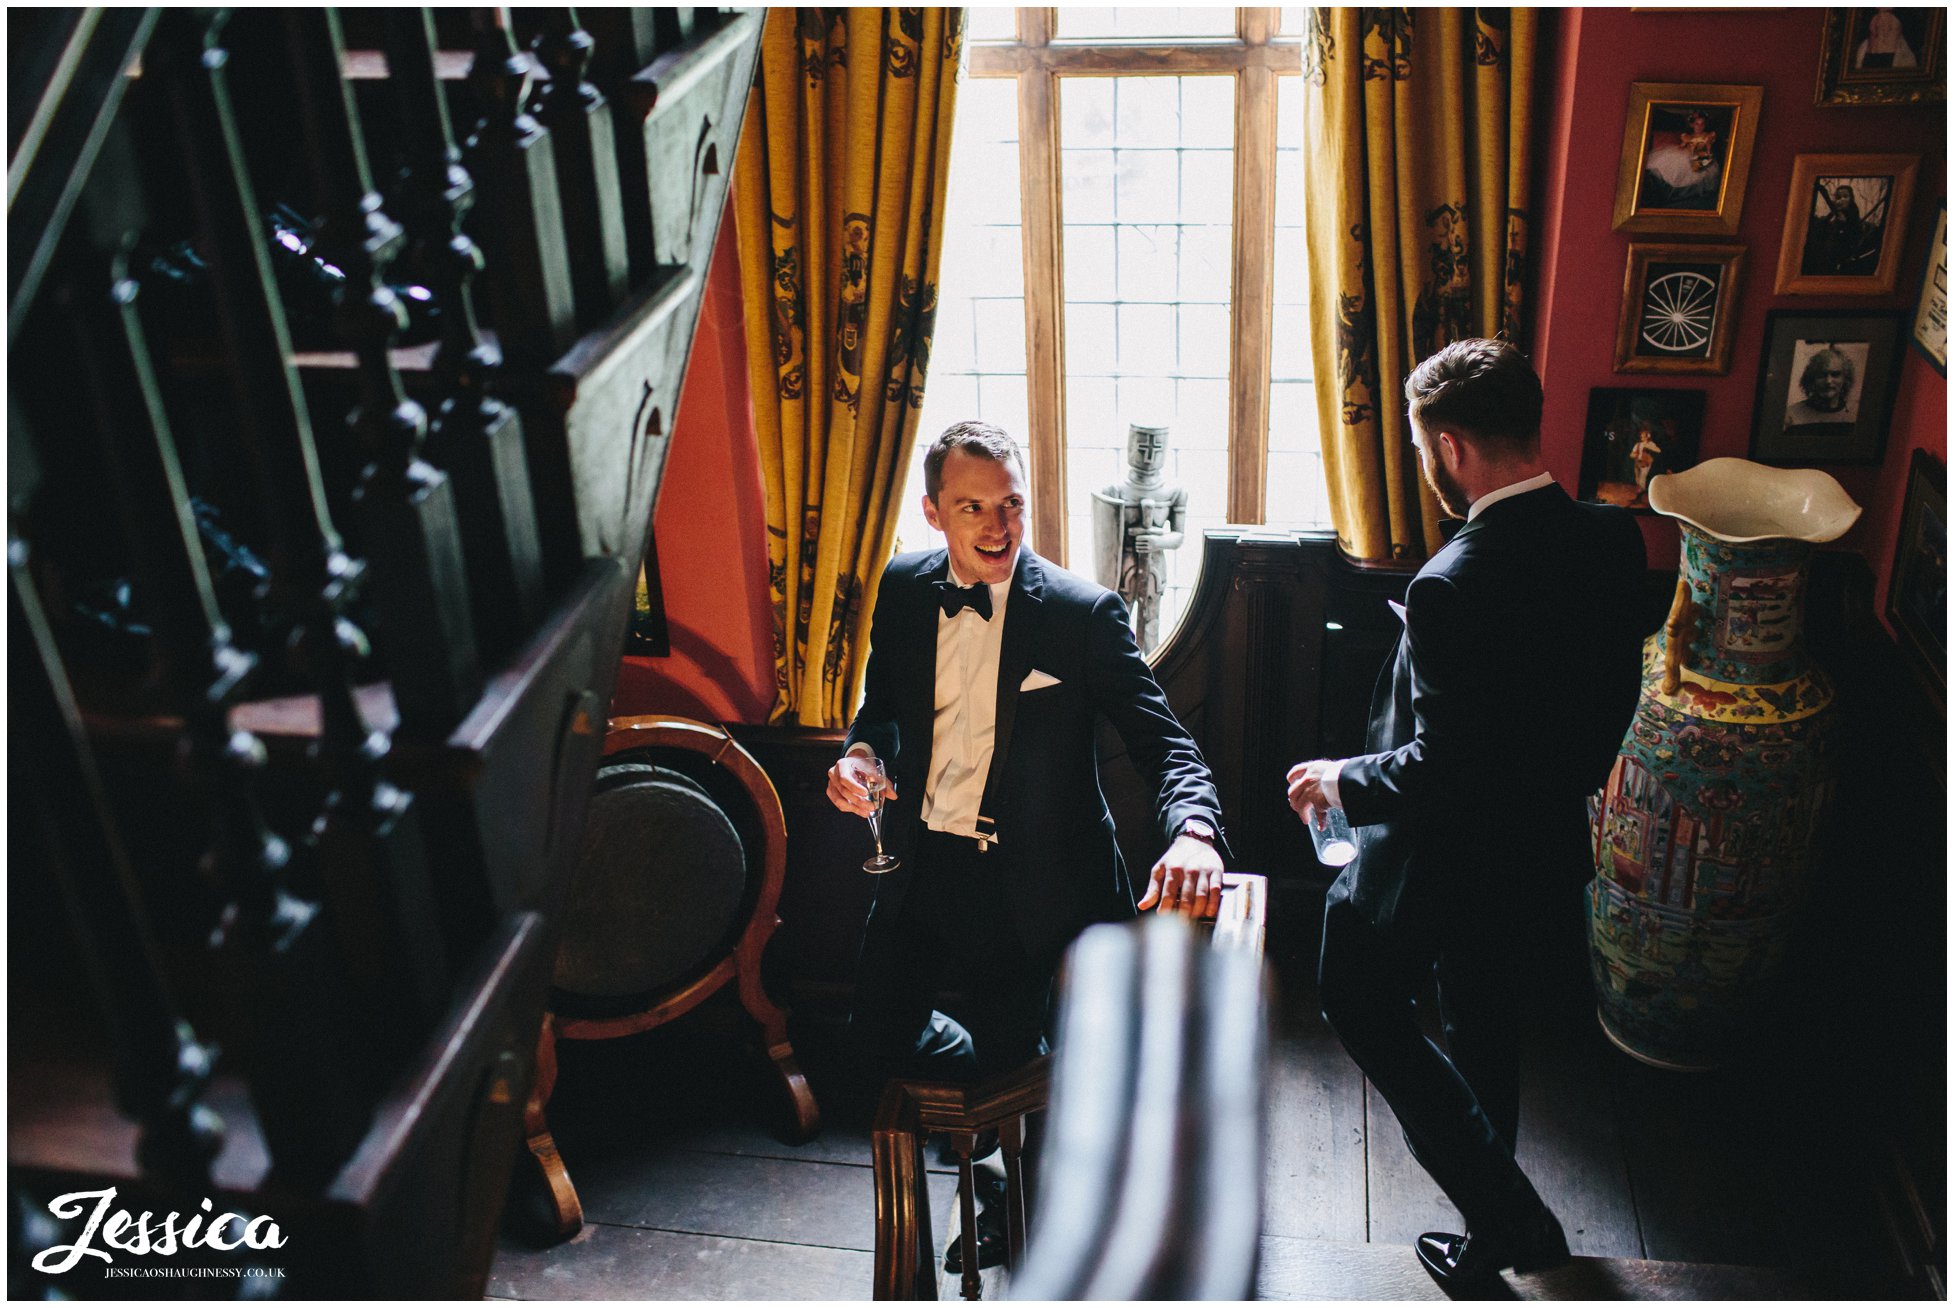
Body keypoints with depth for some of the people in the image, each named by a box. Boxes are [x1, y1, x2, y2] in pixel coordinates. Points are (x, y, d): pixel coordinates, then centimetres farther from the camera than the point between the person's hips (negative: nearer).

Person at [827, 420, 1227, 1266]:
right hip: (920, 859, 4)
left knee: (1001, 1049, 0)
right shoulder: (902, 591, 0)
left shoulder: (1084, 614, -13)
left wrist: (1192, 833, -39)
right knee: (879, 1038, 4)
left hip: (1024, 877, -4)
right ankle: (1026, 1076, 34)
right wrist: (861, 752, -8)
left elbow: (1164, 743, -18)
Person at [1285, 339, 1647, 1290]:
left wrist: (1339, 781, -12)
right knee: (1486, 1021, 27)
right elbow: (1613, 699, 5)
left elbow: (1439, 772, -29)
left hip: (1443, 855, -8)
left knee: (1358, 1000, 17)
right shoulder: (1612, 542, -8)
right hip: (1547, 844, 8)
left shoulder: (1454, 586, -32)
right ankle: (1498, 1219, 48)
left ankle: (1504, 1212, 19)